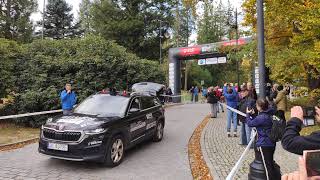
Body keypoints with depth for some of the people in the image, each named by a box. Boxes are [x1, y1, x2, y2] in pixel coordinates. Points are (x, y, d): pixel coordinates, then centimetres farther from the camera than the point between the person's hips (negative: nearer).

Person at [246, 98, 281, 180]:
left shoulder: (261, 117, -25)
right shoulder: (268, 115, 3)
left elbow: (250, 123, -12)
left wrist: (248, 114, 2)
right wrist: (252, 115, 13)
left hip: (264, 145, -10)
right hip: (271, 143, 10)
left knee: (267, 165, 2)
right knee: (271, 162, 25)